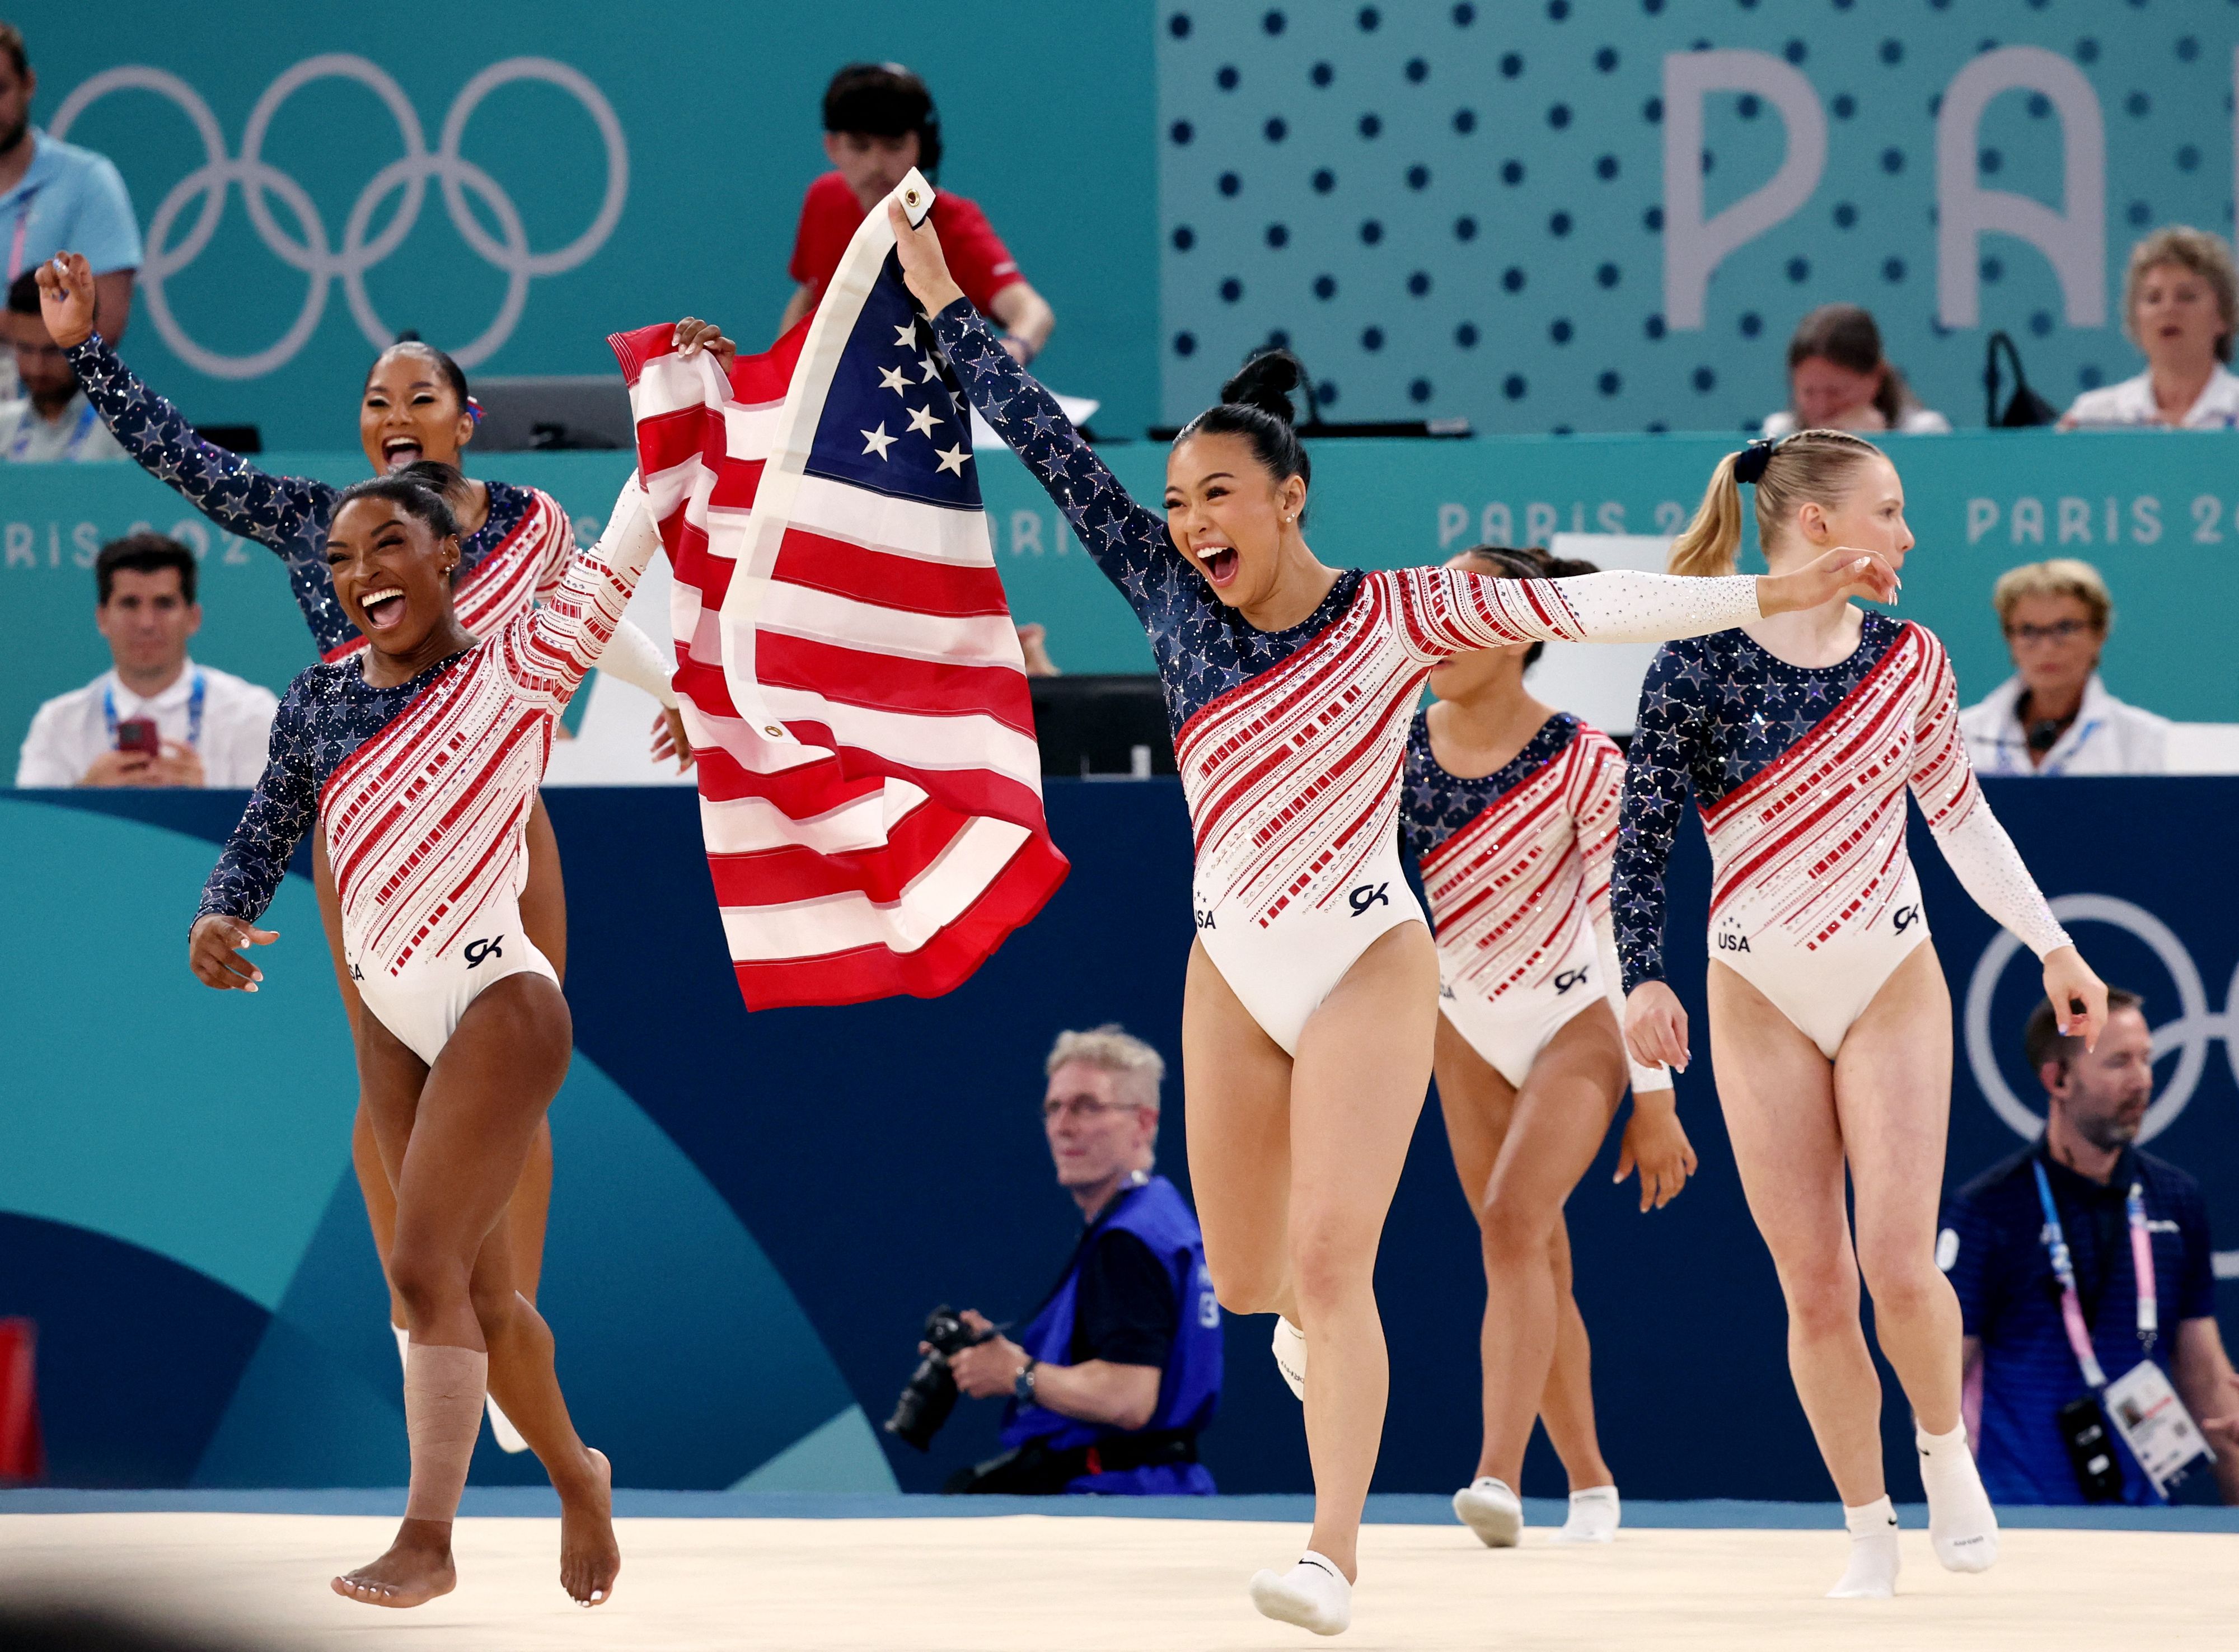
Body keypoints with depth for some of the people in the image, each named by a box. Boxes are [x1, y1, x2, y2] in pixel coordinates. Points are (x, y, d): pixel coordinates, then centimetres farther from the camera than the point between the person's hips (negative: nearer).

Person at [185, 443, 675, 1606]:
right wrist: (218, 918, -7)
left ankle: (427, 1540, -13)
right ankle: (575, 1477, 33)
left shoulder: (517, 670, -9)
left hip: (498, 1006, -6)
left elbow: (626, 545, -16)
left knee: (426, 1267, -16)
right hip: (390, 1022, 6)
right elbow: (266, 834, 14)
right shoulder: (319, 700, 5)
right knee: (480, 1292, 13)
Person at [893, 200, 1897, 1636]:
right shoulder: (1173, 598, 0)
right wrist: (944, 303, 6)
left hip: (1365, 966, -5)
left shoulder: (1392, 616, -10)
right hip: (1235, 972, 5)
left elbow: (1575, 607, -16)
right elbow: (1055, 453, 4)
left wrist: (1761, 596, -23)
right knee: (1244, 1279, 11)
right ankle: (1309, 1317, 48)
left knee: (1331, 1262, -15)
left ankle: (1336, 1563, -19)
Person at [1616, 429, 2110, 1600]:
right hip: (1760, 1004, -1)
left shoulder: (1908, 662, 1)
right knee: (1813, 1287, -1)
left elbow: (1962, 816, 12)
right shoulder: (1698, 666, -9)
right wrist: (1642, 978, -17)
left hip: (1894, 987, 1)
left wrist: (2053, 946, 13)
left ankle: (1945, 1448, 16)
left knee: (1899, 1265, -12)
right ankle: (1868, 1531, 12)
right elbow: (1643, 831, -6)